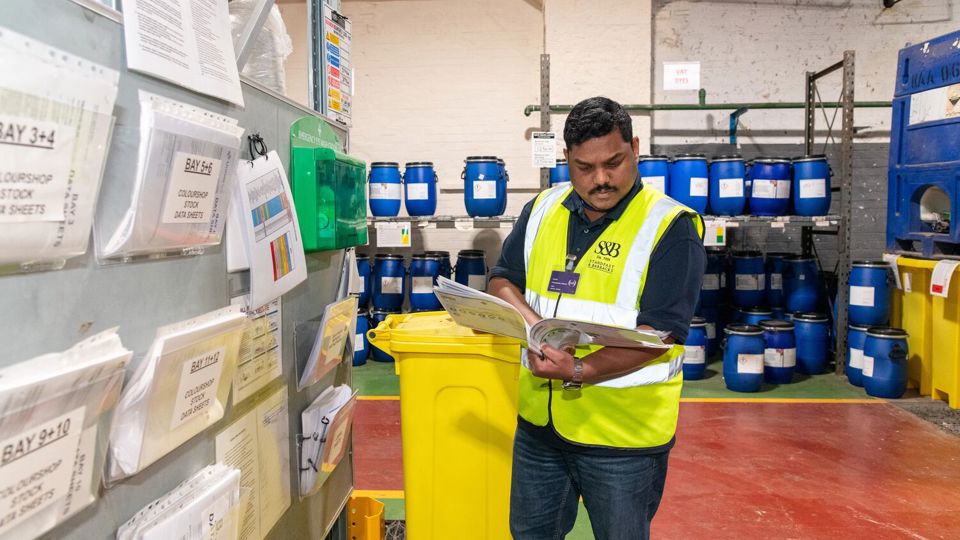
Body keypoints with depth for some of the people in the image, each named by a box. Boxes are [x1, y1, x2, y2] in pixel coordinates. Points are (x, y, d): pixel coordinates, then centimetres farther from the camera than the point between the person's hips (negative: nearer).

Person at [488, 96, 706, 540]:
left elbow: (659, 334, -19)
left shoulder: (670, 227, -13)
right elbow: (502, 281, 6)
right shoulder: (543, 209, 3)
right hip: (538, 420, 5)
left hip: (623, 436, -4)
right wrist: (534, 322, -15)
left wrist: (579, 372, -31)